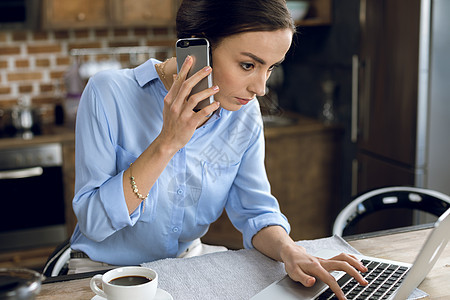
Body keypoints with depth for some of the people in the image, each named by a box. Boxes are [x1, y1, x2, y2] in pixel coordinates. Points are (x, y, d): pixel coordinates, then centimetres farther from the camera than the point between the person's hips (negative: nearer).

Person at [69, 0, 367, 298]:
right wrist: (166, 143, -29)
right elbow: (93, 222, -20)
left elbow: (255, 211, -4)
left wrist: (290, 252, -25)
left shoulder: (244, 112, -5)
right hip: (106, 270, -4)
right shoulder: (110, 93, -19)